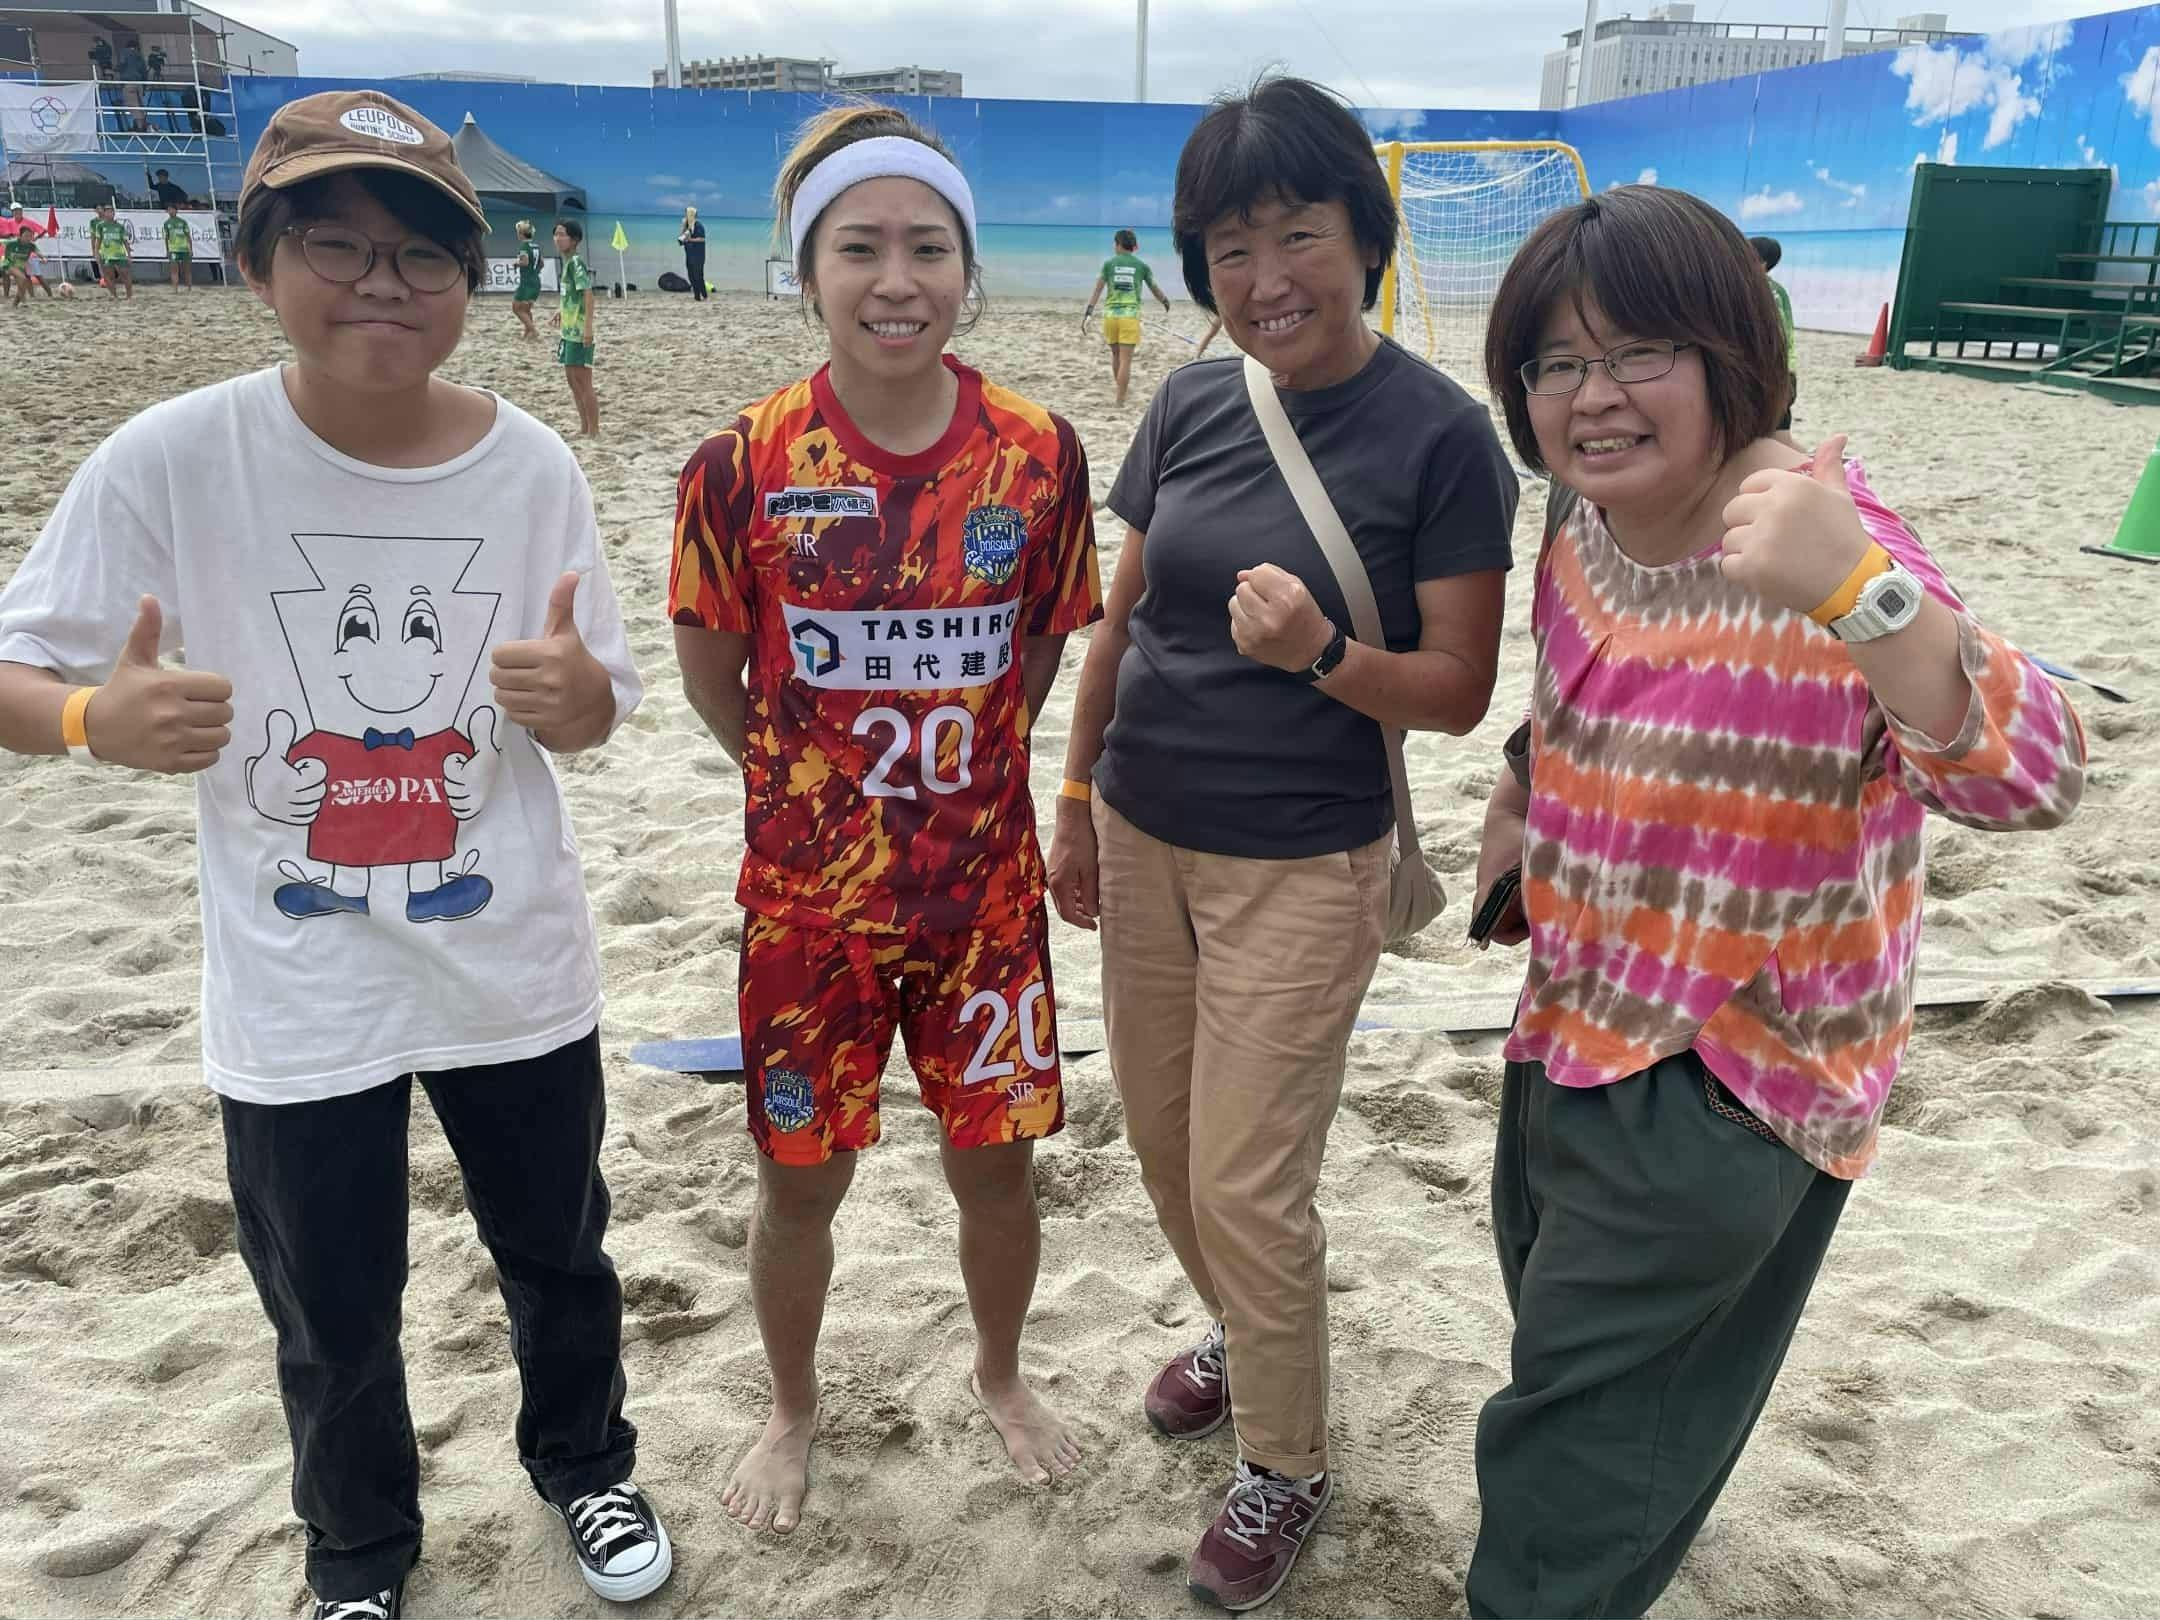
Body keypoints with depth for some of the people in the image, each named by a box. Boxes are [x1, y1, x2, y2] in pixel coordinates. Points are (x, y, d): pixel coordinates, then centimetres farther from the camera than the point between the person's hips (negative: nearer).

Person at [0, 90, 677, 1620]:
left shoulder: (531, 467, -8)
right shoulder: (175, 460, -13)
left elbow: (592, 714, 1)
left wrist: (571, 693, -22)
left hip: (514, 971, 2)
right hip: (297, 996, -1)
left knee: (559, 1254, 21)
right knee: (332, 1319, 17)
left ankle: (585, 1464, 51)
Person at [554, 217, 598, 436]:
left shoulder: (576, 262, -14)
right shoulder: (567, 262, 13)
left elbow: (588, 294, -22)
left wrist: (588, 326, -27)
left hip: (579, 331, -10)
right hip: (569, 330, 10)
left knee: (583, 383, -5)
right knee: (573, 380, 14)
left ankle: (594, 432, 1)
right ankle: (584, 428, 22)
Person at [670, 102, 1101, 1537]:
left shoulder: (1040, 455, -9)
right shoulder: (744, 468, -12)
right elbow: (710, 667, 3)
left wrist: (960, 762, 6)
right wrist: (803, 776, 9)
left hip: (985, 880, 1)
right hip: (808, 892, -1)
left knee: (997, 1161, 14)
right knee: (803, 1181, 13)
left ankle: (1002, 1377, 44)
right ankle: (795, 1412, 42)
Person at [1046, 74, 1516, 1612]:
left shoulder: (1437, 434, -13)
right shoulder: (1191, 405, 1)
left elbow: (1458, 691, -11)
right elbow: (1121, 619, 9)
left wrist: (1319, 651, -28)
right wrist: (1075, 802, 12)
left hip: (1301, 867, -5)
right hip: (1145, 837, 6)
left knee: (1248, 1184, 2)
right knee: (1163, 1134, 19)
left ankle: (1289, 1465, 28)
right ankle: (1241, 1335, 47)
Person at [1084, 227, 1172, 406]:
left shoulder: (1109, 263, 5)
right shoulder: (1141, 265, 6)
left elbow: (1098, 288, -5)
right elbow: (1154, 288, 17)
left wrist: (1089, 311, -9)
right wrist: (1165, 301, 37)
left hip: (1110, 315, 2)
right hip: (1130, 315, -2)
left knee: (1116, 355, 19)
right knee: (1125, 359, -3)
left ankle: (1121, 391, 34)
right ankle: (1120, 399, -8)